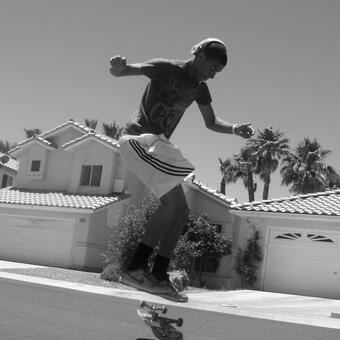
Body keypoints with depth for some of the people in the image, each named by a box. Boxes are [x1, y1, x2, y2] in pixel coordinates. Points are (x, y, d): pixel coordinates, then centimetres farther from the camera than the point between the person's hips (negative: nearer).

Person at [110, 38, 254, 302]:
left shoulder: (200, 88, 12)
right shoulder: (166, 69, -9)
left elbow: (211, 122, 22)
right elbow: (120, 71, -16)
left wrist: (235, 129, 3)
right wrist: (119, 68, -40)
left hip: (159, 144, 9)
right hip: (140, 138, -9)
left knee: (181, 212, 2)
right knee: (172, 200, -22)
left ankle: (160, 276, 6)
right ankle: (136, 268, -18)